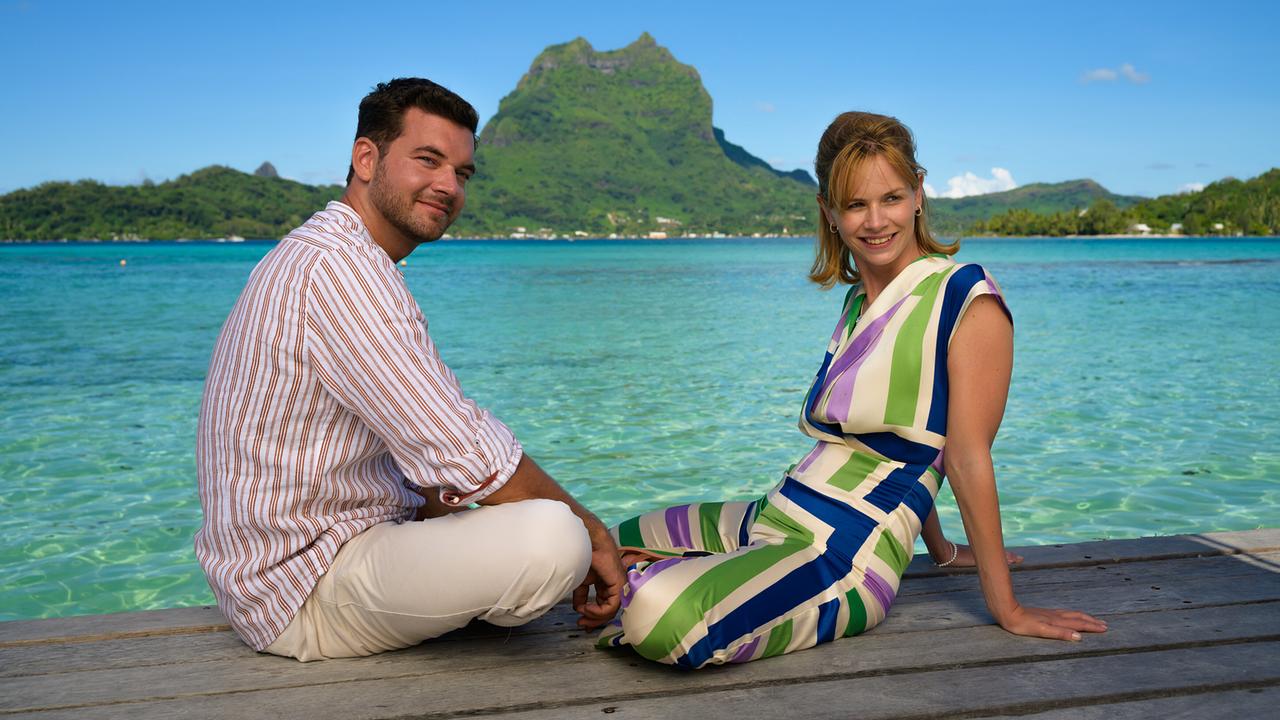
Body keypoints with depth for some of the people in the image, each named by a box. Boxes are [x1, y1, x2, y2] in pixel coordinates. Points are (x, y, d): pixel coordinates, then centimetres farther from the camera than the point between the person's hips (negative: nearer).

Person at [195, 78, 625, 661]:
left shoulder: (309, 258, 14)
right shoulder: (339, 267, -20)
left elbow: (419, 452, 17)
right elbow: (467, 455, -25)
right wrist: (591, 531, -11)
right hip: (307, 588, -10)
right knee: (552, 533, -30)